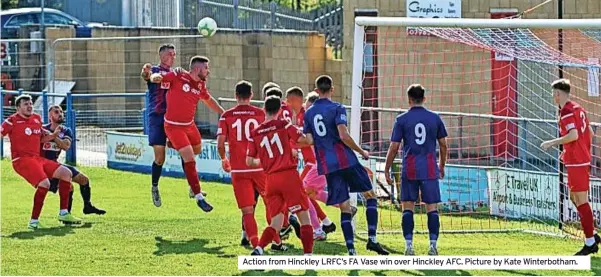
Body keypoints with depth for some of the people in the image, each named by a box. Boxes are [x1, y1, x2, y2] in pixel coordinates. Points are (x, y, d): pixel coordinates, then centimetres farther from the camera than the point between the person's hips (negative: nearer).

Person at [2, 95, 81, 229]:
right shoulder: (12, 121, -6)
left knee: (66, 173, 5)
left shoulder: (37, 118, 15)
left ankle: (63, 214, 10)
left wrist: (54, 135, 9)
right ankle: (34, 221, -21)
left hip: (37, 158, 8)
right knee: (44, 183, -28)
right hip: (21, 160, -8)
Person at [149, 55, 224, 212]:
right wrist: (156, 77, -38)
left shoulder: (201, 85, 3)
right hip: (174, 126, -7)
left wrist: (223, 113, 25)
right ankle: (198, 197, -5)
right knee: (190, 160, -11)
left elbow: (208, 100, 22)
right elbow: (156, 77, -13)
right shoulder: (178, 77, -16)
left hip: (189, 125, 7)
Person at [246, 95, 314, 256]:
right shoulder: (284, 125, -1)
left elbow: (249, 161, 7)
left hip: (271, 180, 4)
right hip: (289, 176, -4)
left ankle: (258, 249, -12)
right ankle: (308, 255, -4)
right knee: (304, 217, 4)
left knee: (276, 223, 10)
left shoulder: (255, 133, 7)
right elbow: (304, 140, -5)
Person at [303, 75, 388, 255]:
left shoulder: (309, 113, 10)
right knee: (370, 196, 9)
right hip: (346, 160, -4)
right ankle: (372, 239, -3)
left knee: (344, 208, 6)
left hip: (326, 166, 4)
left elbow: (309, 140, 7)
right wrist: (361, 152, -3)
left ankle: (351, 250, -3)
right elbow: (344, 136, -16)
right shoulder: (337, 108, -6)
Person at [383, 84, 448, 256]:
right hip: (430, 169, 1)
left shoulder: (402, 120, -1)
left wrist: (386, 170, 7)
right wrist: (442, 166, 23)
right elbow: (443, 145, 9)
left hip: (409, 170, -1)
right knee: (432, 208, 3)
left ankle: (409, 246, -1)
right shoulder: (435, 118, 4)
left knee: (408, 207, 5)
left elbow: (394, 147, -2)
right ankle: (433, 245, -3)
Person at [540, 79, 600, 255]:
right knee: (574, 198, 17)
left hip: (576, 163, -10)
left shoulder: (566, 111, -14)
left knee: (581, 200, -6)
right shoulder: (578, 108, 13)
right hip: (583, 159, 10)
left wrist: (552, 143, -16)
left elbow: (573, 135, -27)